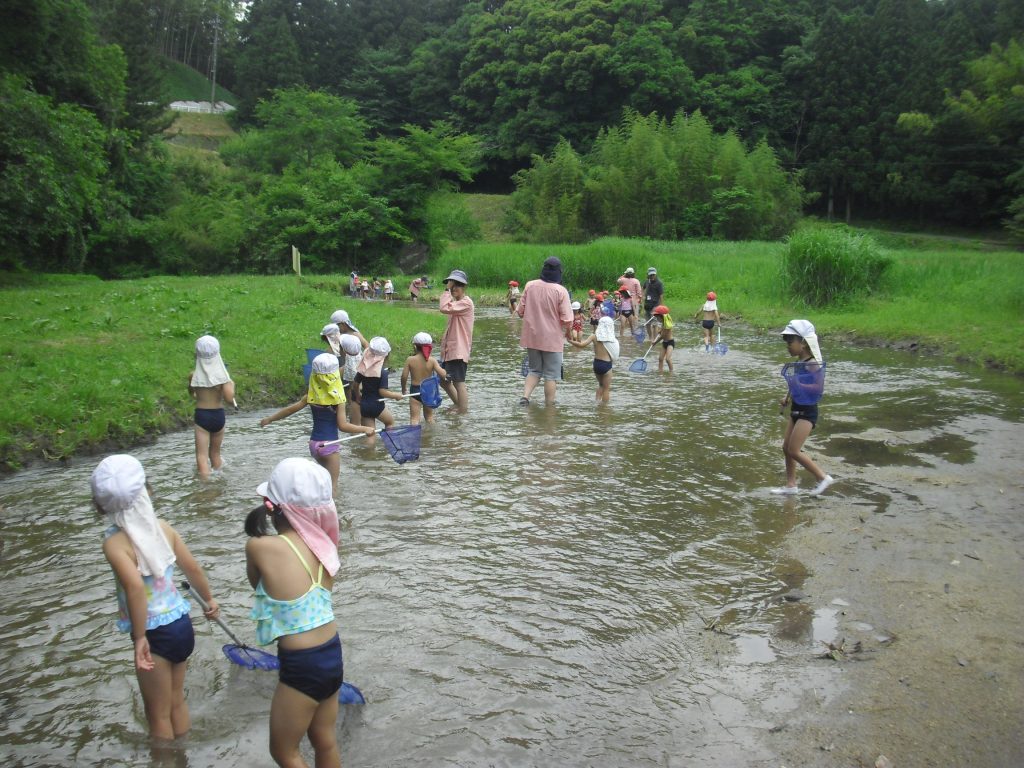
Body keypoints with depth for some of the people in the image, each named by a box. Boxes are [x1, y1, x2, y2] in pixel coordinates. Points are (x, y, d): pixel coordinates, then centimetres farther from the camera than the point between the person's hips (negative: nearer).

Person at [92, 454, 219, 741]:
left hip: (156, 634, -6)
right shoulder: (162, 527, -3)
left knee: (159, 714, 15)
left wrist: (139, 637, -25)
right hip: (182, 623, 6)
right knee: (177, 701, 25)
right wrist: (209, 600, 23)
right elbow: (193, 569, 7)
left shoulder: (114, 541, -19)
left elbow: (135, 585, -34)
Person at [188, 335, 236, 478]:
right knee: (215, 454, 20)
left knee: (202, 456, 3)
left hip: (201, 415, -1)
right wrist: (231, 385, -2)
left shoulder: (193, 375, -6)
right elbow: (229, 398, -19)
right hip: (218, 415, 1)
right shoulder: (221, 374, -12)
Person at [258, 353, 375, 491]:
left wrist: (270, 419, 16)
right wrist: (365, 429, -11)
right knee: (332, 485, 2)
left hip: (314, 442, 6)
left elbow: (291, 408, 4)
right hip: (329, 444, -6)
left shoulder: (311, 395, -2)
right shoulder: (337, 399, -15)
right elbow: (343, 425, -19)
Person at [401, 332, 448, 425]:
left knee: (414, 418, -2)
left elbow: (404, 376, -9)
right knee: (429, 417, 21)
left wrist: (403, 388, 8)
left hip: (415, 390, -2)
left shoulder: (410, 359, -10)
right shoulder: (432, 360, -8)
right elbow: (443, 374, -16)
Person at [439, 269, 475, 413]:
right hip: (449, 349, 10)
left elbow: (444, 308, -27)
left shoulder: (466, 303, -14)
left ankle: (463, 413, -1)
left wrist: (447, 290, -19)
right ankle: (459, 406, 32)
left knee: (458, 383, -8)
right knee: (444, 380, 18)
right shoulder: (455, 303, 18)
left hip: (458, 351, -10)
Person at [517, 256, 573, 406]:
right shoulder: (561, 291, -15)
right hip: (552, 340, -3)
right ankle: (550, 405, 14)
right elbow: (567, 320, -16)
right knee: (551, 375, 9)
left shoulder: (530, 286, -5)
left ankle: (525, 395, 2)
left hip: (531, 337, 4)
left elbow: (520, 311, 2)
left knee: (534, 370, 20)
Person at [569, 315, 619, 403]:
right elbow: (614, 355, -8)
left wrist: (571, 341, -2)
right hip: (606, 365, -3)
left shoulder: (594, 336, -7)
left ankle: (597, 401, 18)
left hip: (596, 363, 3)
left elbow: (581, 345, -15)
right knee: (606, 388, 12)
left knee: (601, 384, 27)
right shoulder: (612, 339, -9)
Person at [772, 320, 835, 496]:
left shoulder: (812, 364, -19)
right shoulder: (798, 362, 6)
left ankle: (823, 477, 6)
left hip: (807, 411, -9)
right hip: (796, 409, 9)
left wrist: (800, 383, -27)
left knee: (794, 450, -7)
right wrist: (787, 397, 5)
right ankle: (791, 485, 22)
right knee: (786, 448, 11)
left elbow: (819, 387, -25)